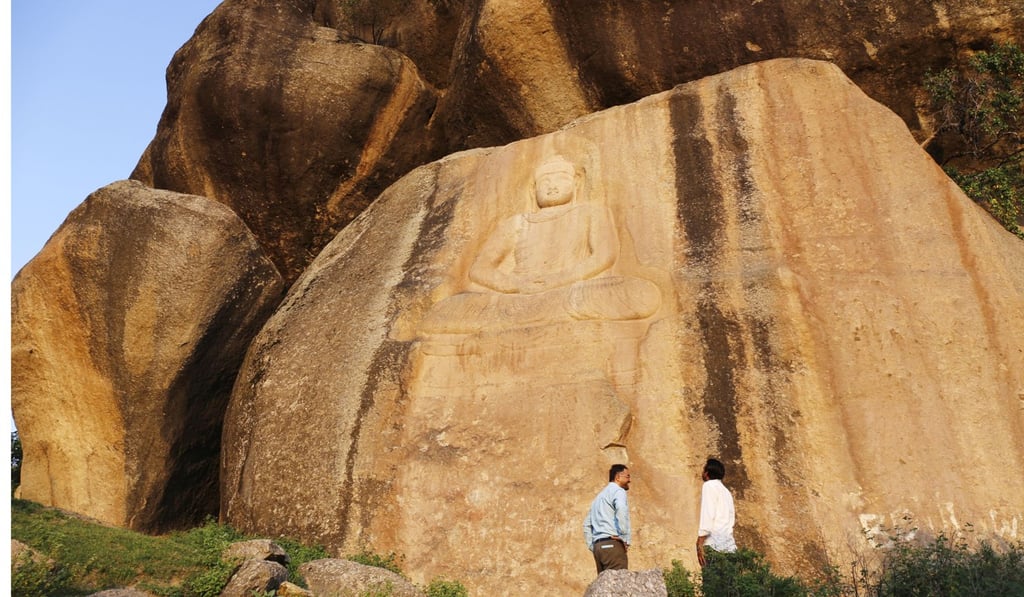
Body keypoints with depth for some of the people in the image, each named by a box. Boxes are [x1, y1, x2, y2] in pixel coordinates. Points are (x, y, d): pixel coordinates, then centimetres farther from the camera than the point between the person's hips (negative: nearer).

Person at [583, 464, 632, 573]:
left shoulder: (600, 495, 25)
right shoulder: (618, 491, -1)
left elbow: (587, 524, 26)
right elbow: (621, 510, -22)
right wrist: (625, 539, -15)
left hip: (598, 546, 8)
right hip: (612, 544, -8)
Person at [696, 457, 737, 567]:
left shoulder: (709, 485, 1)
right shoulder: (725, 490, 26)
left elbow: (707, 514, -11)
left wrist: (700, 543, -15)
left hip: (714, 543, -8)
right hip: (729, 544, 8)